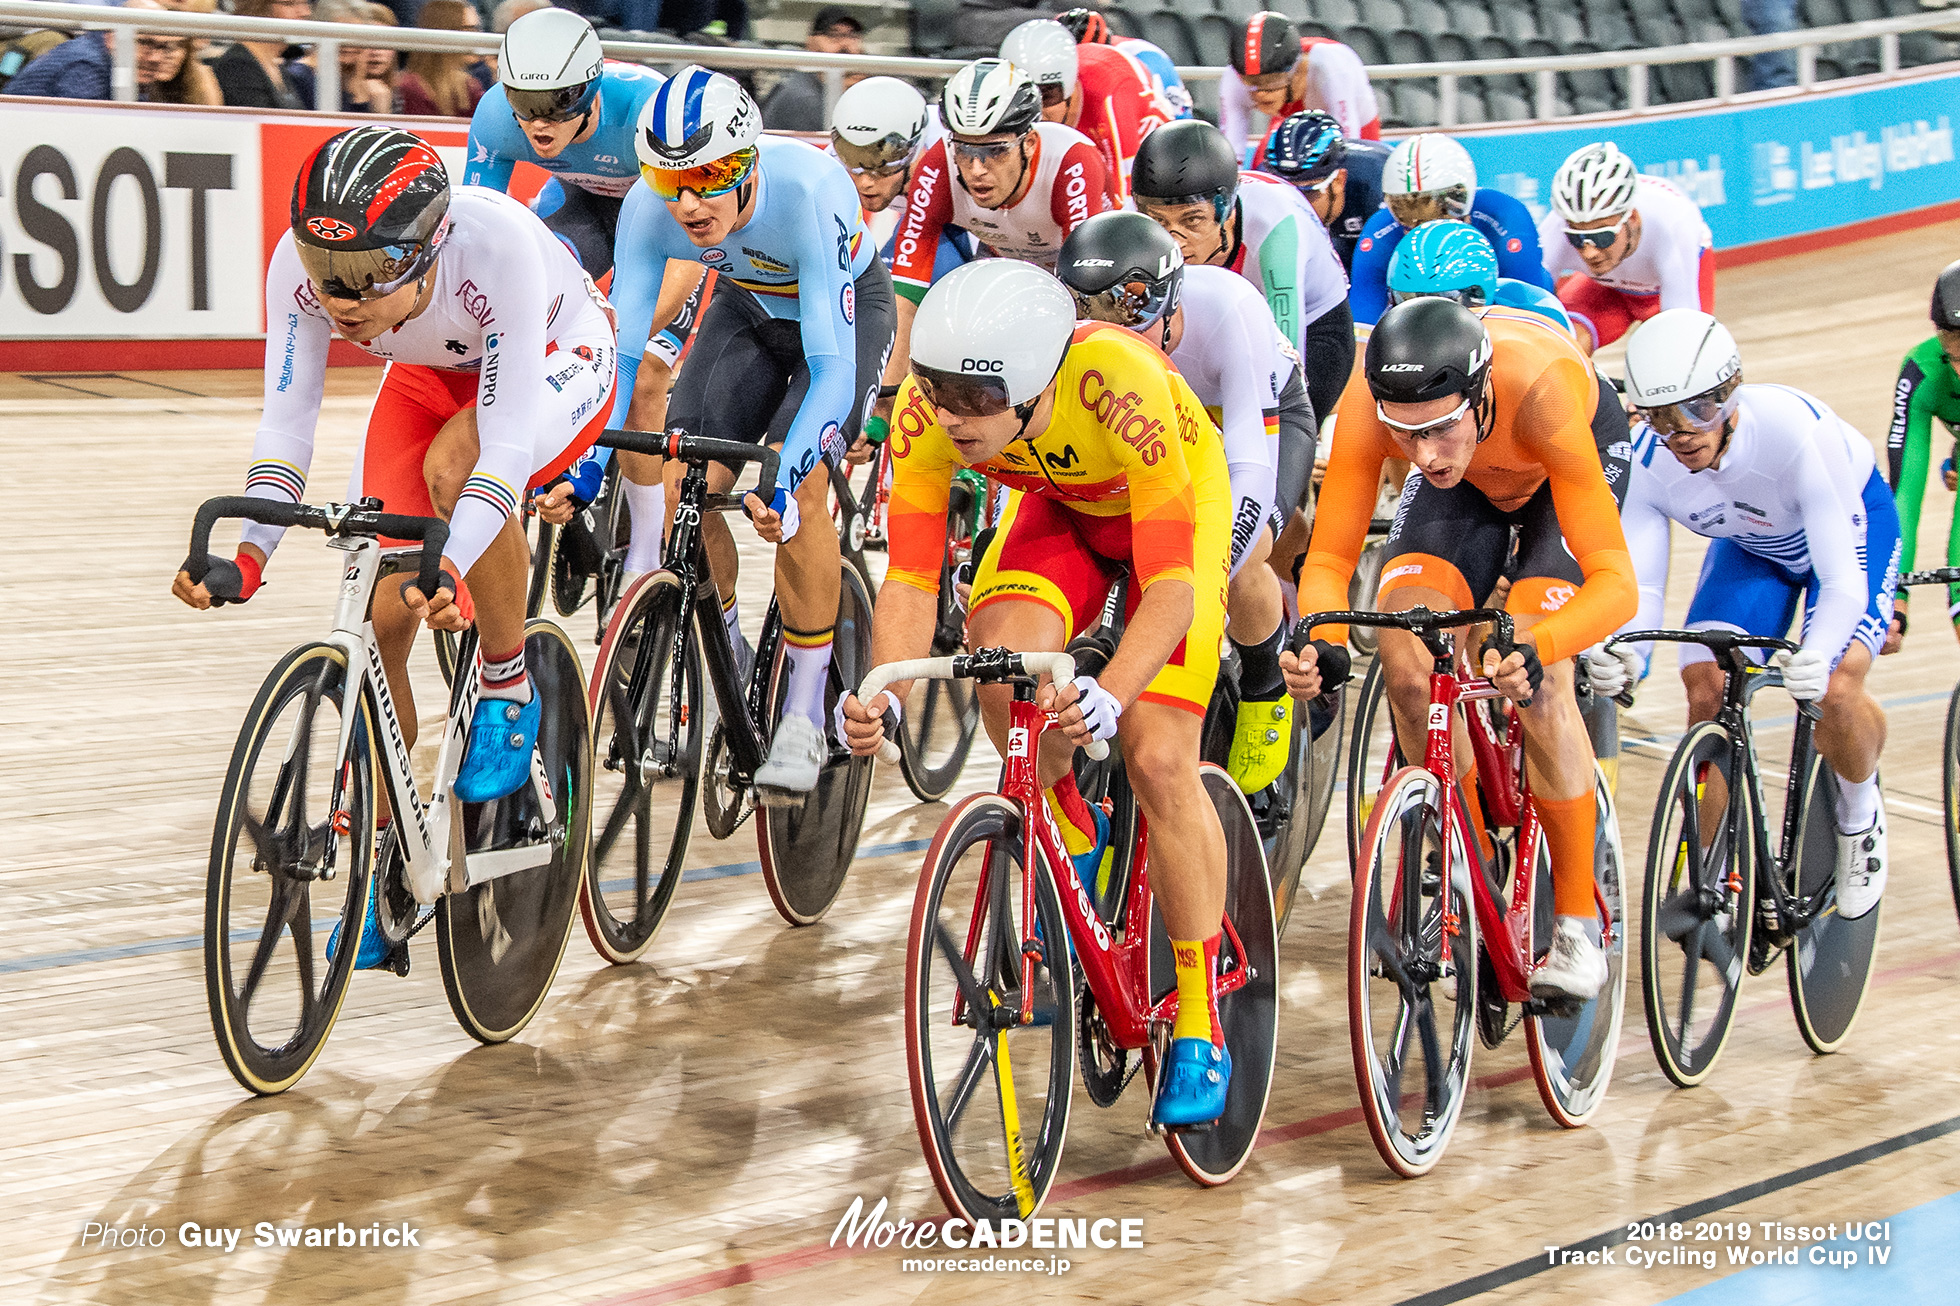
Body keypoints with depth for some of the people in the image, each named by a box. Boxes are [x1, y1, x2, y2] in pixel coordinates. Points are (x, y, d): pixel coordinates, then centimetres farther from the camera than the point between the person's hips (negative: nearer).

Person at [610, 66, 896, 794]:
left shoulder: (810, 193, -40)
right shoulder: (649, 211, -28)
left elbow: (831, 364, -41)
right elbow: (619, 350, -24)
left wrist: (785, 478, -54)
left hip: (846, 309, -4)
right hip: (749, 309, 4)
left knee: (793, 486, -26)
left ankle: (804, 719, -14)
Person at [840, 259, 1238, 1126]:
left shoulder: (1120, 386, -42)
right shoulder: (928, 411, -31)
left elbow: (1170, 588, -42)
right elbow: (910, 577, -27)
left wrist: (1109, 697, -58)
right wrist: (883, 695, -45)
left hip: (1176, 509, -3)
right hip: (1056, 507, 3)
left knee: (1157, 760, -15)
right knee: (999, 660, -28)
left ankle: (1200, 1029, 0)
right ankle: (1073, 840, 4)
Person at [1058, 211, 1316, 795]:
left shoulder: (1229, 309, -41)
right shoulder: (1081, 330, -31)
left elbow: (1252, 466, -44)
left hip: (1267, 419, -4)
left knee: (1237, 566, -30)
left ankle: (1265, 690, 0)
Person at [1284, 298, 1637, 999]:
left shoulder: (1540, 390, -44)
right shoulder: (1369, 401, -36)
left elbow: (1616, 580, -45)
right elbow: (1329, 556, -27)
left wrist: (1535, 648, -64)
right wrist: (1318, 642, -49)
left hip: (1572, 470, -3)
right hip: (1466, 487, 3)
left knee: (1537, 683, -23)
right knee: (1404, 656, -20)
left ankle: (1578, 925, -6)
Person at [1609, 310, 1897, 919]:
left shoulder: (1797, 429, -41)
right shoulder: (1647, 460, -29)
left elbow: (1843, 582, -41)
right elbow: (1638, 585, -31)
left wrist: (1816, 657, -62)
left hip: (1852, 524, -4)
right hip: (1749, 544, 4)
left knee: (1833, 690, -25)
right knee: (1706, 689, -17)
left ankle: (1860, 816, 7)